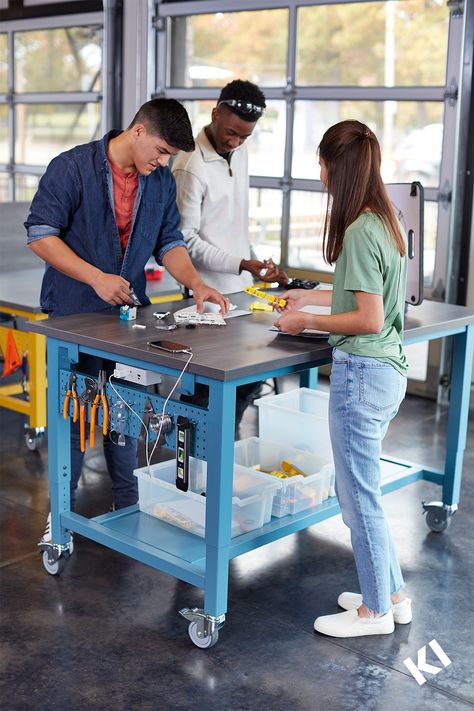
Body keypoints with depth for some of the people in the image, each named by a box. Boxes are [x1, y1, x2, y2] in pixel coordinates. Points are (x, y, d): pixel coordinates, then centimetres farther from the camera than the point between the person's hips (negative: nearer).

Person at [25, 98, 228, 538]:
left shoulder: (161, 181, 4)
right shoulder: (72, 168, -13)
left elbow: (169, 241, 9)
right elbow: (39, 235, -15)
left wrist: (196, 284, -9)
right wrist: (97, 278, -23)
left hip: (127, 310, 5)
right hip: (74, 312, -4)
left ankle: (128, 506, 26)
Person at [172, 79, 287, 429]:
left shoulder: (239, 152, 9)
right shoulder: (191, 167, -16)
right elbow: (186, 240, -17)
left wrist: (257, 261, 15)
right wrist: (241, 265, -23)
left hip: (241, 289, 8)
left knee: (249, 384, 12)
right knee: (209, 391, -1)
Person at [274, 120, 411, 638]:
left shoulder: (359, 232, -19)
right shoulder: (384, 222, 10)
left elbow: (369, 319, -20)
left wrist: (307, 322, -9)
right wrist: (309, 297, 29)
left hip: (362, 373, -10)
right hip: (388, 371, 10)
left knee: (359, 497, 5)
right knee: (356, 492, 20)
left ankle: (377, 610, 21)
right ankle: (392, 594, 32)